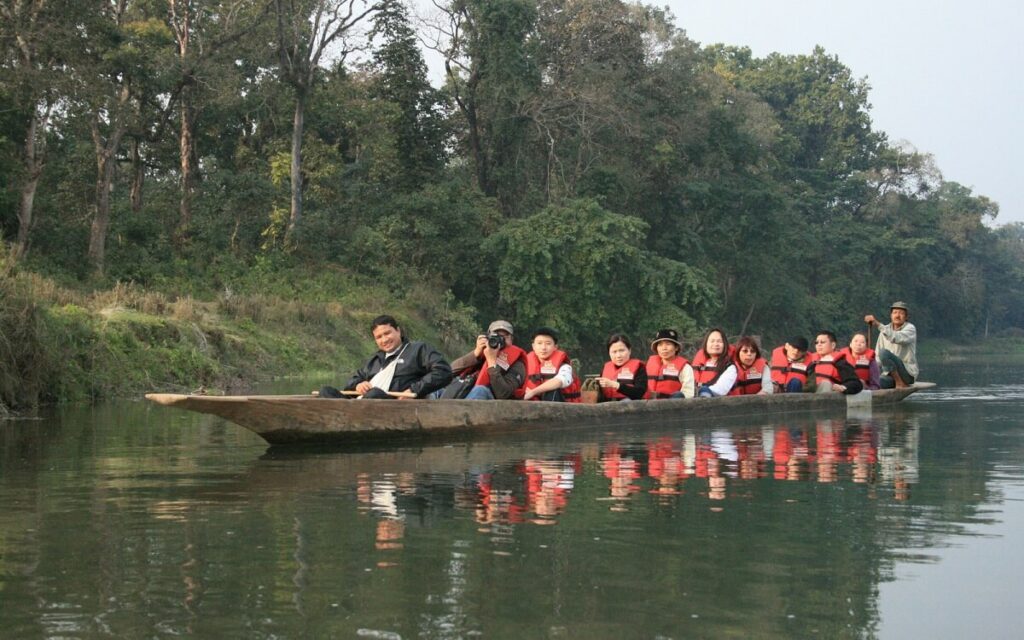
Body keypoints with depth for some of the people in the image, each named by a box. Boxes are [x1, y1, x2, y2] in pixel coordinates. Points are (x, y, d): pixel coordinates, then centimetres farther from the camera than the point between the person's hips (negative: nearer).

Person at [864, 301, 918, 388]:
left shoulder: (910, 328, -3)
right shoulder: (885, 329, 13)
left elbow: (895, 338, -26)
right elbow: (877, 356, 11)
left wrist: (878, 324, -33)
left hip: (907, 372, -3)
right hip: (890, 374, 3)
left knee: (884, 353, -28)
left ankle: (900, 383, -17)